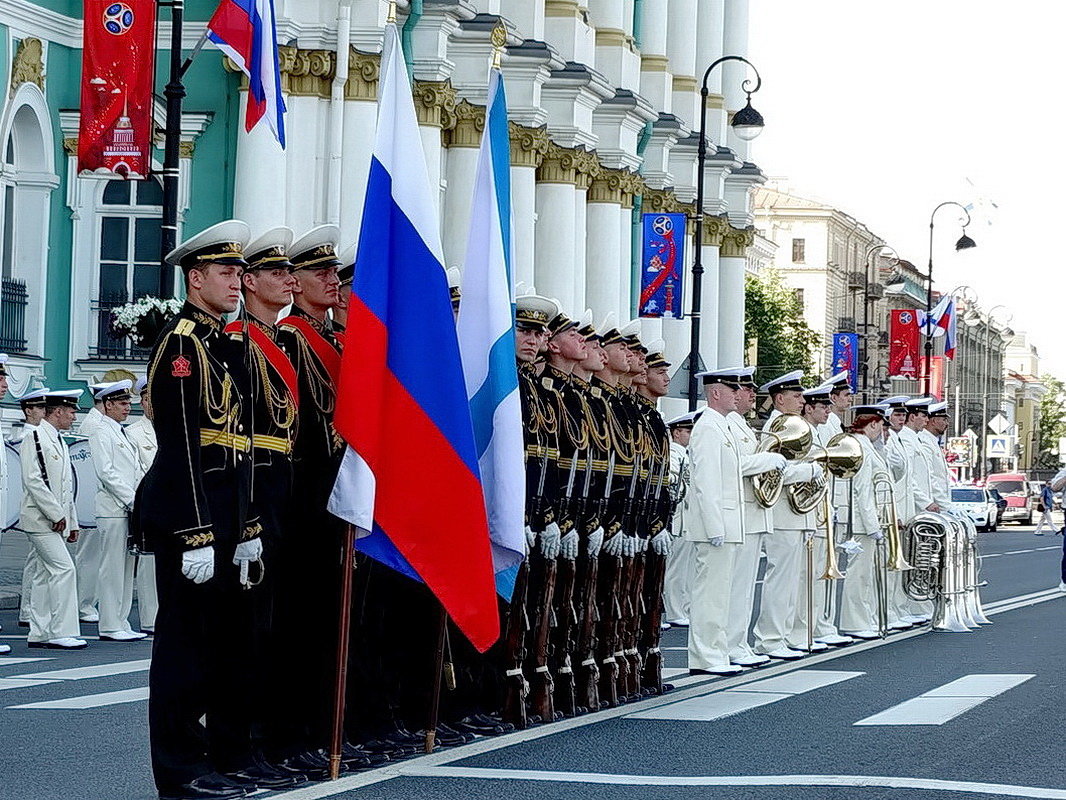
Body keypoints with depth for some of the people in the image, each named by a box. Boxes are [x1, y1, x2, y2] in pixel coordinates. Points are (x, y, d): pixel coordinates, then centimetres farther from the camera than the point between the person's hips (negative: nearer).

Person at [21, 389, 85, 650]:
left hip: (56, 521, 9)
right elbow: (33, 481, -18)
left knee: (44, 574, 9)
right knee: (64, 569, -15)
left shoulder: (60, 443, 19)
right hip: (41, 519, -9)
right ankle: (62, 632, -14)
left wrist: (72, 522, 19)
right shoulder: (35, 438, -10)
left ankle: (39, 633, 12)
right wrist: (56, 514, -18)